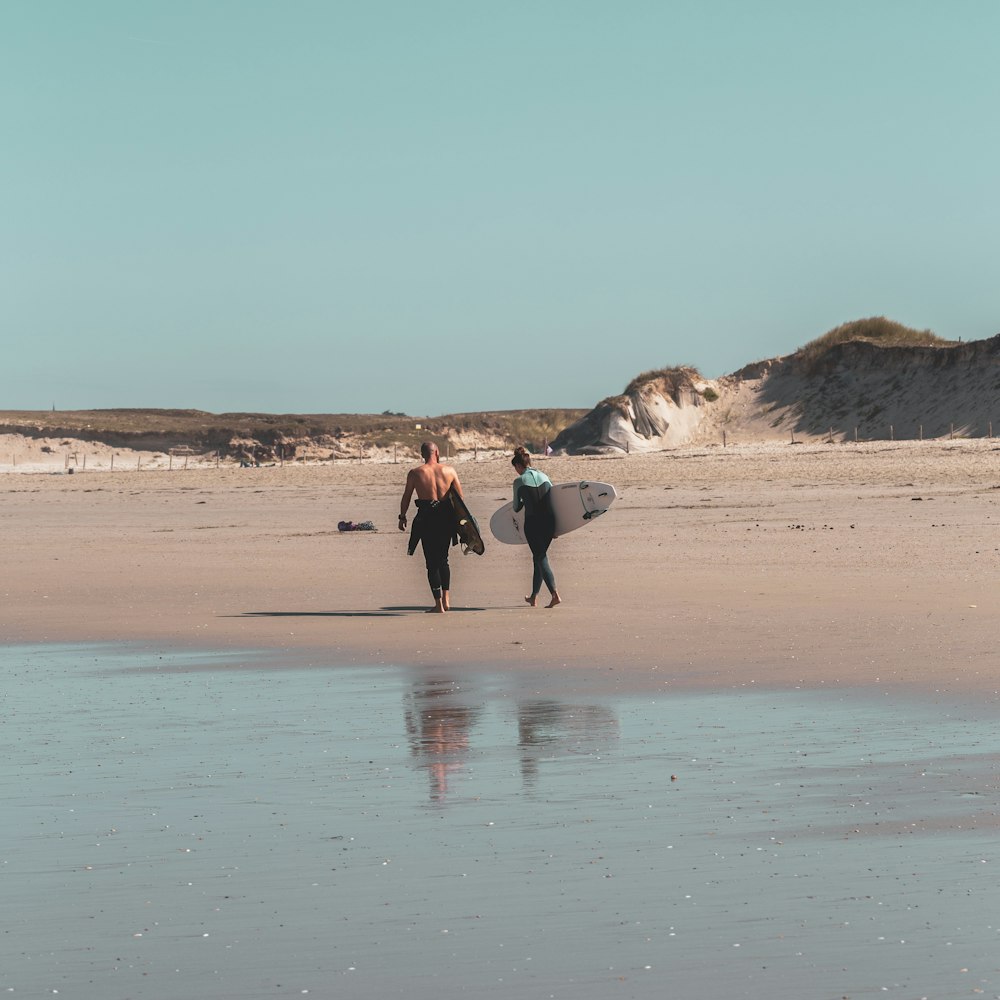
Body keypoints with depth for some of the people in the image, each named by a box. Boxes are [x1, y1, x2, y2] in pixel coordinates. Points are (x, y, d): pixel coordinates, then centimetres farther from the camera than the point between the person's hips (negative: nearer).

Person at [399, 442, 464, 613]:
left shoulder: (414, 474, -2)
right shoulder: (449, 471, 1)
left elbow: (406, 498, 2)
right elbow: (460, 496, 3)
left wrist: (402, 517, 14)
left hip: (426, 520, -2)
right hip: (446, 519, 2)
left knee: (432, 562, 4)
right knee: (443, 559, 19)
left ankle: (438, 604, 0)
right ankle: (445, 599, 11)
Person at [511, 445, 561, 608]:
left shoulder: (519, 482, -5)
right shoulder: (544, 477, 8)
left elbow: (516, 508, 4)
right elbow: (553, 499, 12)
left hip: (532, 523, -5)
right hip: (549, 522, 5)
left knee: (540, 558, 0)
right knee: (539, 557, 16)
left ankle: (555, 594, -14)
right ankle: (534, 597, 23)